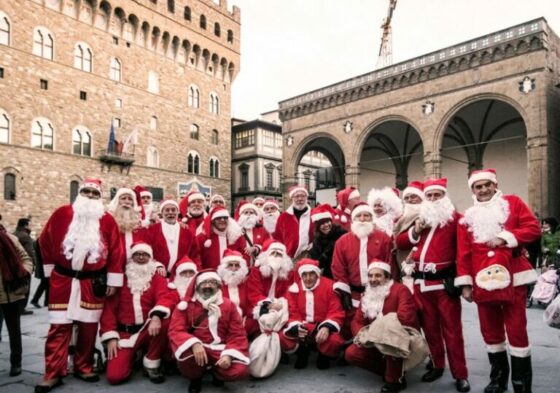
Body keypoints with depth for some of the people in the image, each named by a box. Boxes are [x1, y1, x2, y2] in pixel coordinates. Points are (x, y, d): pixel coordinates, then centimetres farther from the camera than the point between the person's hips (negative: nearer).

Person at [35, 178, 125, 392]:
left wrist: (113, 280, -3)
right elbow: (45, 241, 9)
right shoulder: (62, 214, 1)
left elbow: (116, 251, -1)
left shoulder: (107, 220, -1)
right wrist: (49, 269, 9)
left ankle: (83, 367, 23)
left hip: (93, 282, 1)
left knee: (88, 327, 8)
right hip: (62, 280, 0)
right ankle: (53, 373, 11)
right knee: (59, 327, 1)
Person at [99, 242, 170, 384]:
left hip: (148, 329, 0)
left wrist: (156, 316, -37)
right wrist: (110, 337, -9)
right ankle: (131, 355, 18)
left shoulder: (158, 279, 5)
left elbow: (165, 298, -15)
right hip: (125, 332, 0)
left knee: (165, 321, -34)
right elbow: (109, 308, 2)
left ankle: (151, 364, -10)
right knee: (114, 376, -18)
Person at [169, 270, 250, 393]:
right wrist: (194, 344, -30)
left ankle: (215, 371, 12)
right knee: (187, 353, -37)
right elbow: (176, 331, -11)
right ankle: (195, 377, 2)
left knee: (240, 370, -26)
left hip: (220, 349, 1)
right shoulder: (186, 305, 0)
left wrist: (228, 354, -17)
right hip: (196, 348, -1)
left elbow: (238, 335, 1)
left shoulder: (228, 305, 4)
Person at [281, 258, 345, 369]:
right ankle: (302, 353, 11)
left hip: (324, 327, -2)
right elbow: (293, 314, 2)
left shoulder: (329, 286, -8)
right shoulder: (294, 289, 0)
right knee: (283, 338, -24)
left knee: (334, 341, -35)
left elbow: (336, 312, -10)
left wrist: (326, 327, -28)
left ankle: (324, 356, 5)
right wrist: (297, 327, -20)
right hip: (302, 327, 3)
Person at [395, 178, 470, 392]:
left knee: (451, 329, 1)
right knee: (429, 327, 14)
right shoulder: (419, 217, 13)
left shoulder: (455, 218, -1)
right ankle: (437, 365, 29)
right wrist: (415, 231, -5)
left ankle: (460, 374, 11)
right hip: (422, 282, 5)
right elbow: (400, 243, 12)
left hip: (445, 282, -4)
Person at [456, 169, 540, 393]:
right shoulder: (467, 218, 9)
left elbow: (534, 228, -3)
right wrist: (465, 283, 1)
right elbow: (463, 253, 6)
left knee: (516, 330, 2)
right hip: (483, 282, 3)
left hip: (512, 279, -2)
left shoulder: (513, 203, 6)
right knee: (490, 331, 11)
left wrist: (508, 237, -18)